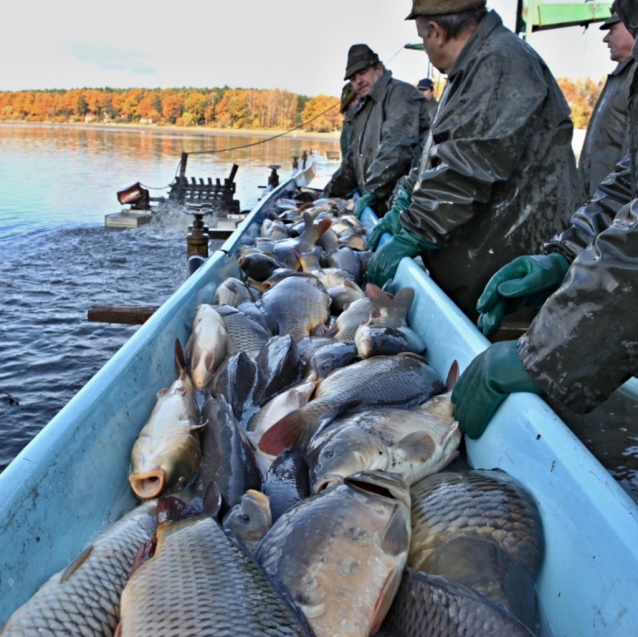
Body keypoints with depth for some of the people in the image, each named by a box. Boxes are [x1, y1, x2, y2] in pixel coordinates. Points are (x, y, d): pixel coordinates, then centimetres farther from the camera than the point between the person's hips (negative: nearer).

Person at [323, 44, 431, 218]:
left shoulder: (400, 93, -5)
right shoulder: (363, 109, 25)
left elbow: (397, 146, -20)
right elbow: (353, 159, 32)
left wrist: (372, 190, -24)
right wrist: (331, 193, 27)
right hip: (377, 207, 8)